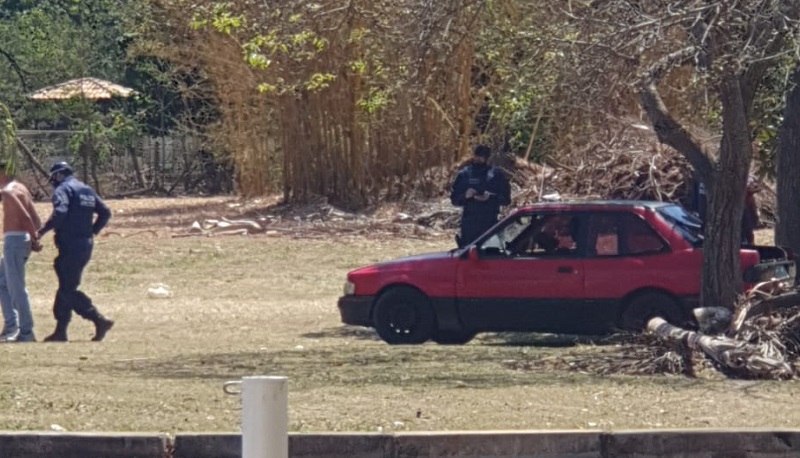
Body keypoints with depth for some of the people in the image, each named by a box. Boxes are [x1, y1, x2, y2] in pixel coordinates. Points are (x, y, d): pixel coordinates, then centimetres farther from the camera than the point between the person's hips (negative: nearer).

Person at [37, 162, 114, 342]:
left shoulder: (63, 189, -8)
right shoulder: (87, 190, 17)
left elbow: (60, 213, -24)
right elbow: (105, 213, 17)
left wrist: (43, 230, -14)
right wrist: (93, 231, 20)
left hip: (71, 246, -9)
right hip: (86, 245, 9)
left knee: (68, 290, -7)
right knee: (66, 287, 14)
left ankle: (100, 320, -16)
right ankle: (60, 330, 13)